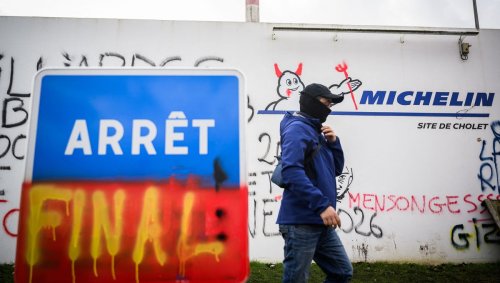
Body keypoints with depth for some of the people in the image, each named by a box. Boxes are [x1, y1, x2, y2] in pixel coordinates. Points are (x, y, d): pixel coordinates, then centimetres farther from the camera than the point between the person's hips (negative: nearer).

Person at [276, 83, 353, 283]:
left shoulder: (316, 131, 18)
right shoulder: (297, 129, -11)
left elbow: (336, 169, 21)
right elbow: (291, 172, -26)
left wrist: (333, 142, 5)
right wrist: (322, 205, -29)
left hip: (321, 223, 9)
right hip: (301, 222, -9)